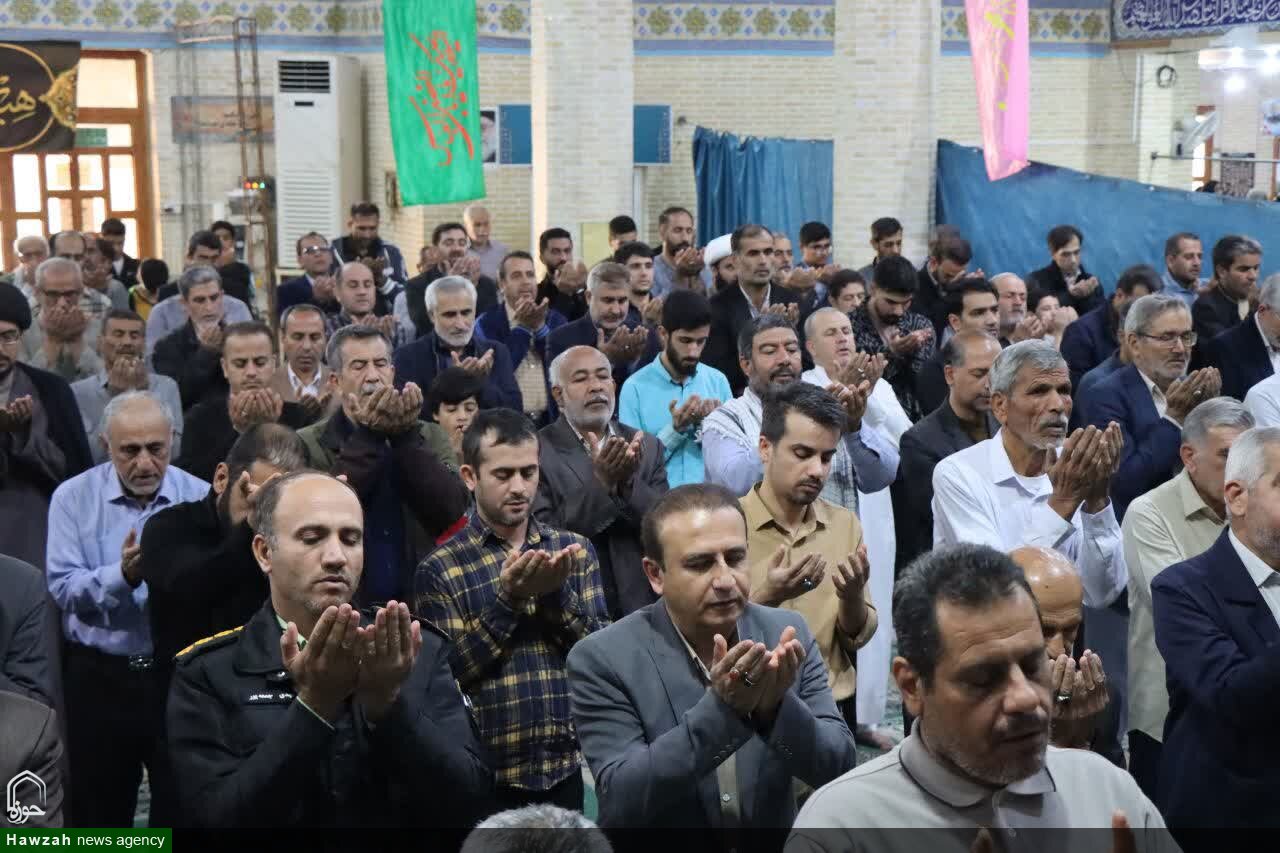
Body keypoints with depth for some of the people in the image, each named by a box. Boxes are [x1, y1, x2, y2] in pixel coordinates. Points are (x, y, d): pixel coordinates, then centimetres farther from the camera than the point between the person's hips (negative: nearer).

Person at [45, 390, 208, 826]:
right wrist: (122, 575, -27)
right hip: (98, 675, 0)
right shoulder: (74, 497, -2)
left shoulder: (201, 497, -2)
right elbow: (62, 588, -12)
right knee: (98, 809, 13)